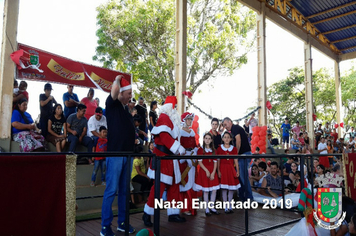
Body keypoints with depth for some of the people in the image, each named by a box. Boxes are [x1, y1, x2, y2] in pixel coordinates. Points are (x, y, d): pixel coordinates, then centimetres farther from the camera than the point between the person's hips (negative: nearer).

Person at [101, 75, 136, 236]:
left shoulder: (126, 110, 17)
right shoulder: (112, 105, -2)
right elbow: (115, 88, -21)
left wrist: (133, 139, 15)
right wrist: (118, 79, -1)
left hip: (127, 154, 7)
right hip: (115, 153, -7)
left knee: (124, 190, 11)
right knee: (111, 190, -4)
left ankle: (122, 222, 21)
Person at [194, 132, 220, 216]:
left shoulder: (213, 150, 9)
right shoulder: (200, 149, -3)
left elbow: (215, 162, 5)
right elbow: (200, 162, -7)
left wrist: (213, 172, -6)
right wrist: (207, 171, -14)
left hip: (212, 171, 4)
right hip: (204, 171, -4)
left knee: (214, 190, 1)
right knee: (206, 191, -2)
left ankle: (212, 207, 15)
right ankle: (207, 209, 8)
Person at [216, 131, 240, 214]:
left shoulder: (234, 149, 7)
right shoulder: (219, 148, 1)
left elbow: (236, 161, 7)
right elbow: (218, 161, 1)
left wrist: (237, 171, 3)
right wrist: (218, 171, -6)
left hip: (231, 169, 2)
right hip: (223, 169, -2)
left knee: (231, 188, 4)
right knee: (224, 188, -2)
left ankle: (230, 205, 17)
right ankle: (226, 207, 6)